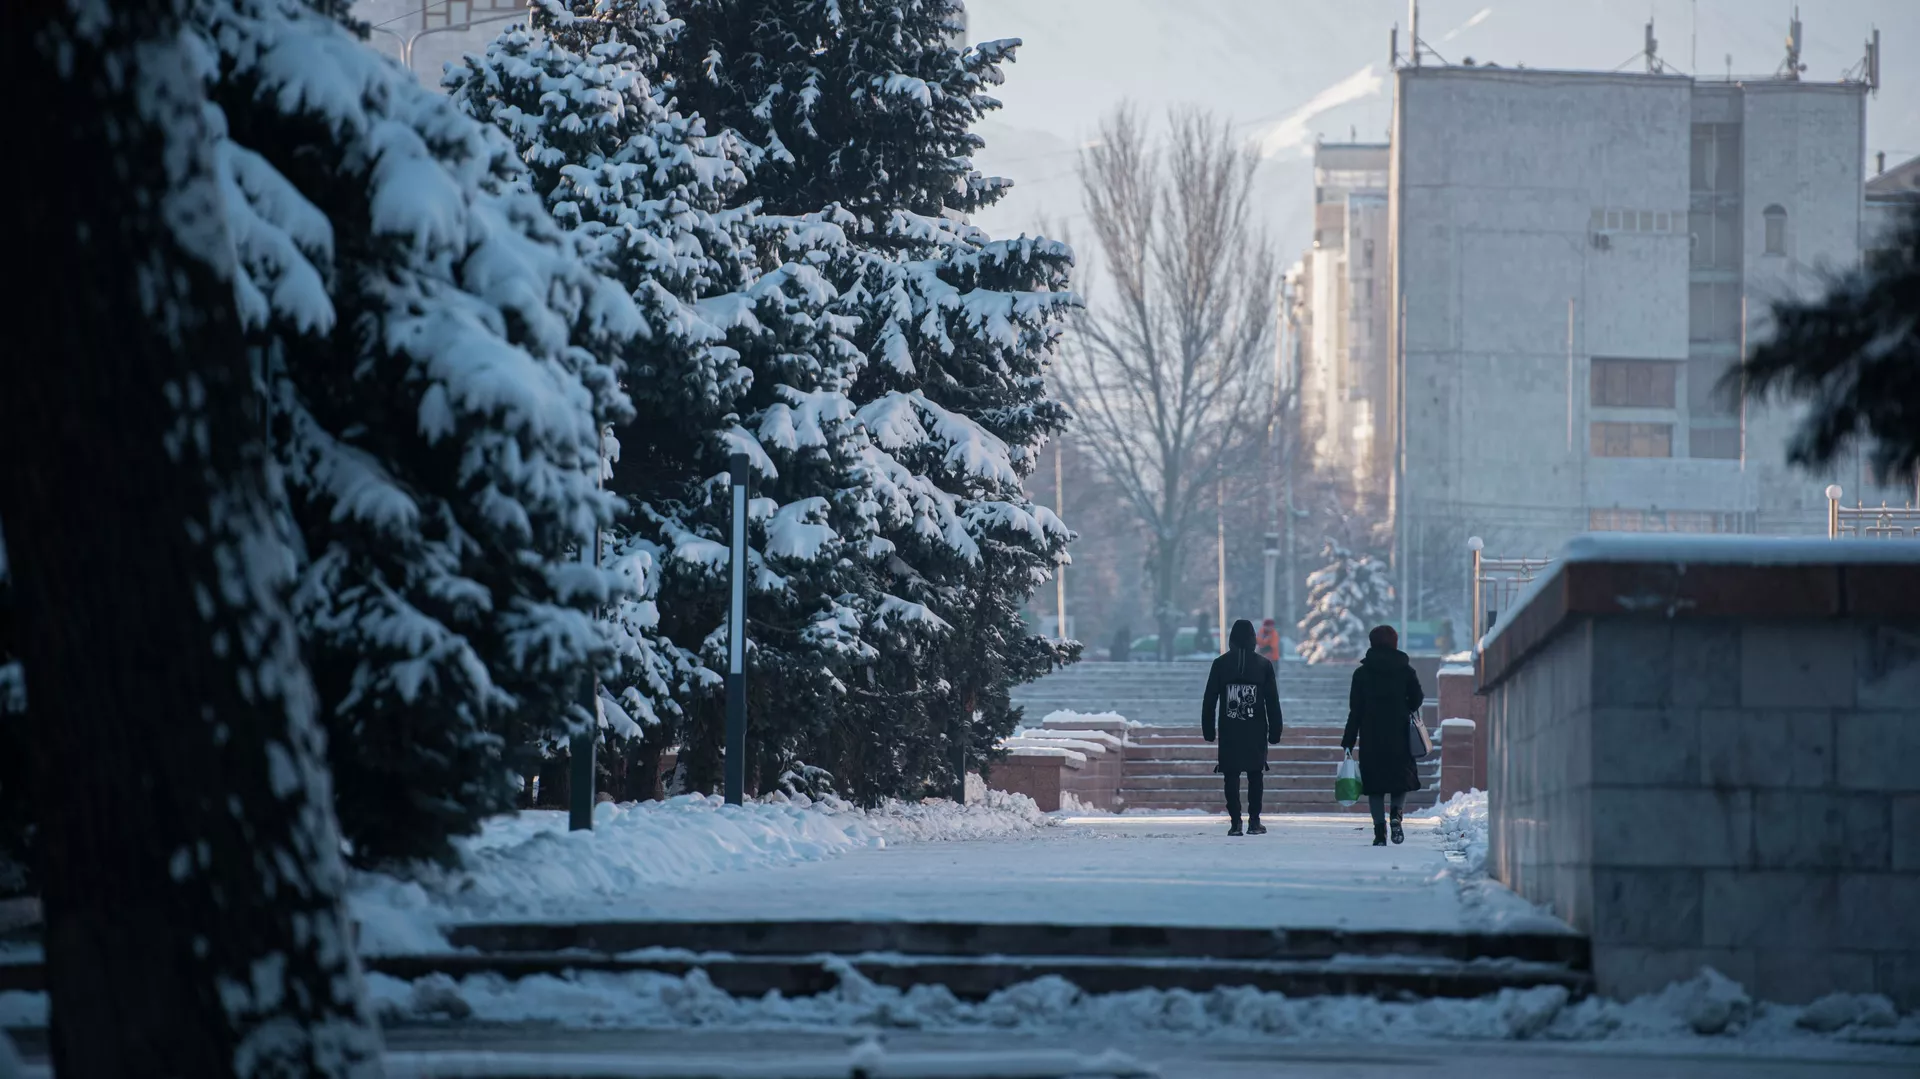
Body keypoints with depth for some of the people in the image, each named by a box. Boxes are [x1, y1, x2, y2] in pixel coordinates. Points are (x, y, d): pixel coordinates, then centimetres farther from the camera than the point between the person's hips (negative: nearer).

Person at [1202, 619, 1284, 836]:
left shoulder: (1220, 664, 1)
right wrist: (1275, 731, 6)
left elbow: (1210, 700, 1)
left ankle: (1235, 823, -3)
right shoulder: (1263, 664, 0)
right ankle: (1254, 821, 3)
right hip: (1256, 731, 0)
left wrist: (1208, 729, 7)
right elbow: (1272, 701, 1)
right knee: (1255, 775, 8)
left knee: (1231, 776, 2)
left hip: (1229, 732, 0)